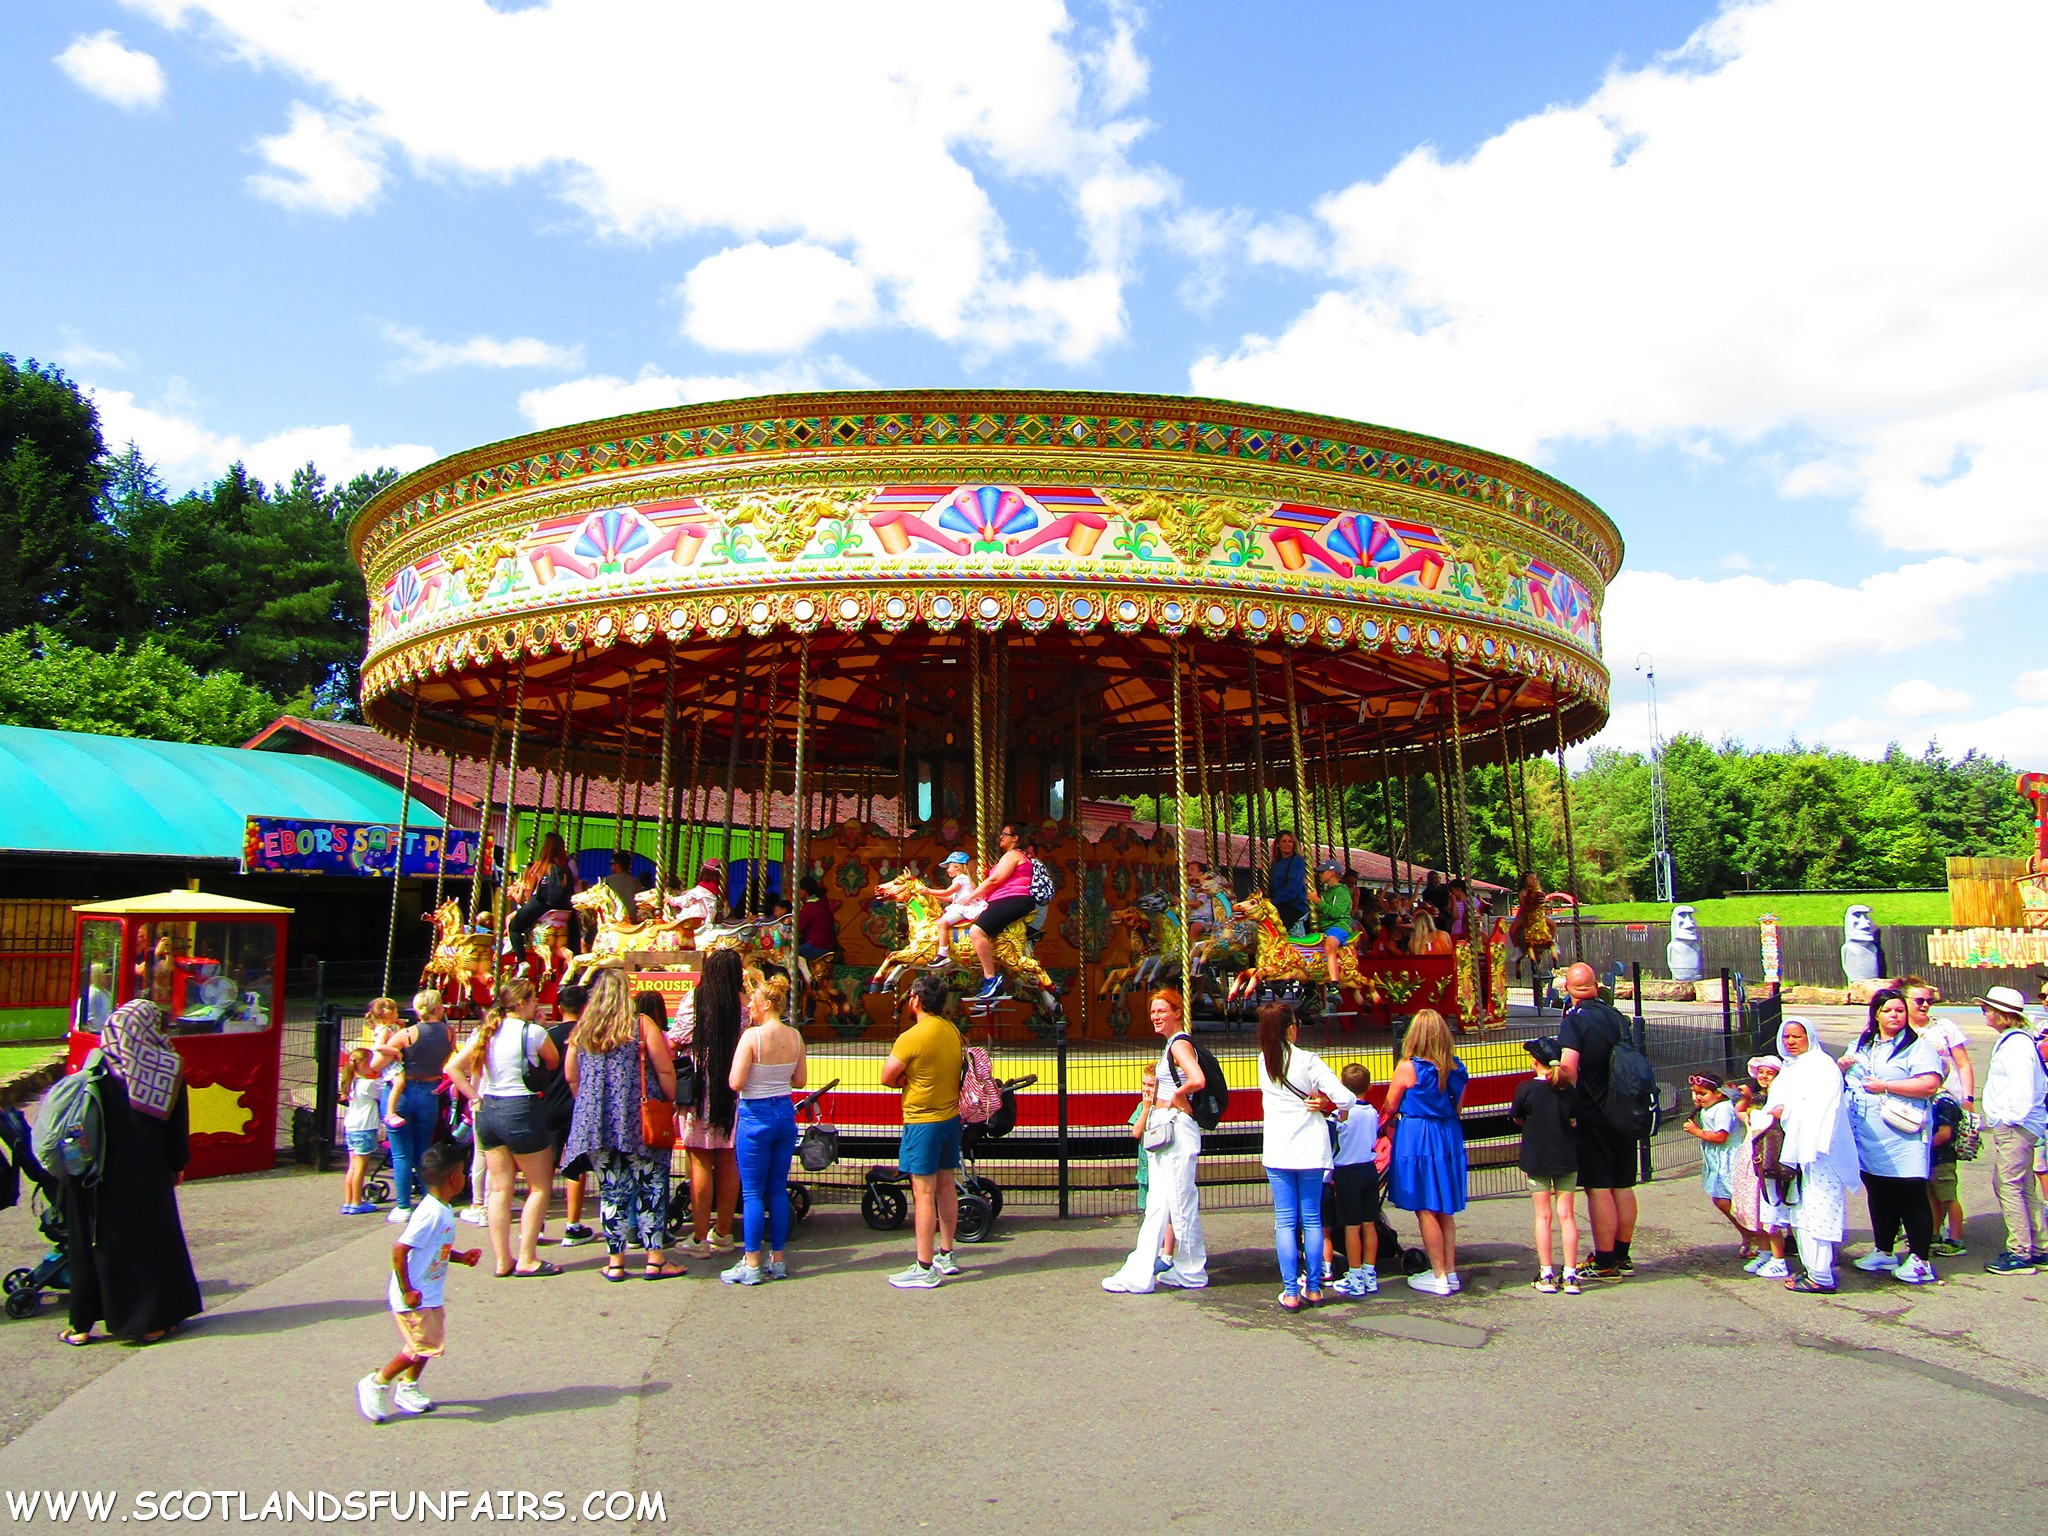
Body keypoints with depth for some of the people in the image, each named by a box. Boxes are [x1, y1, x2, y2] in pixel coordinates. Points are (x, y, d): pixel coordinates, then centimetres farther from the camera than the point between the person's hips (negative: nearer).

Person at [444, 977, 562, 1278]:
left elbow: (453, 1067, 5)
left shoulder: (484, 1032, 8)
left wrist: (476, 1097, 5)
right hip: (521, 1110, -7)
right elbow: (554, 1062, 3)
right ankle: (527, 1260, 4)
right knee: (540, 1187, 5)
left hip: (488, 1111, 7)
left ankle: (502, 1261, 15)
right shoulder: (532, 1032, -11)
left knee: (499, 1189, 11)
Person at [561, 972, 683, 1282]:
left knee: (612, 1189, 9)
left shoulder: (581, 1031, 6)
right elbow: (665, 1071, -8)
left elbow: (571, 1077, 13)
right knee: (651, 1186, 4)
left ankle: (615, 1261, 13)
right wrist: (671, 1103, 5)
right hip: (638, 1120, -4)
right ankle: (655, 1258, 5)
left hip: (595, 1122, 4)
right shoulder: (642, 1024, -5)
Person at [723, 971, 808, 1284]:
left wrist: (755, 1071, 0)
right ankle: (778, 1260, 18)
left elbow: (735, 1083, -18)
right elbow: (800, 1080, 9)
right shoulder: (795, 1037, 2)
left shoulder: (752, 1035, -16)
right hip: (785, 1113, 6)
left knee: (752, 1193, 2)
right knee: (779, 1190, 13)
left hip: (755, 1115, -6)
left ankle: (751, 1264, 7)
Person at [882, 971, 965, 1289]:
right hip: (951, 1116, 8)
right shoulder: (952, 1030, 4)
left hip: (922, 1122, -8)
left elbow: (887, 1078, -13)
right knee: (946, 1186, 15)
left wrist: (906, 1081, 5)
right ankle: (946, 1255, 26)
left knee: (924, 1193, -4)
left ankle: (924, 1268, -1)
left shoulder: (911, 1038, -19)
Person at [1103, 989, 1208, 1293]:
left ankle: (1191, 1273, 8)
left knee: (1182, 1203, -1)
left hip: (1176, 1129, -10)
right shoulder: (1173, 1044, 18)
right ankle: (1138, 1274, 12)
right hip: (1165, 1131, 10)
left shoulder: (1180, 1043, -13)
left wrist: (1177, 1095, -13)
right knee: (1157, 1205, 9)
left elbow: (1198, 1080, -29)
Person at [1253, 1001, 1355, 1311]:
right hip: (1309, 1149, -2)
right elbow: (1347, 1099, -17)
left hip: (1276, 1151, 2)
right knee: (1312, 1218, 9)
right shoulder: (1308, 1061, -13)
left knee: (1285, 1219, 4)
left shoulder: (1264, 1061, 0)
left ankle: (1291, 1292, 2)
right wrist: (1326, 1104, 2)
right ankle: (1313, 1288, 14)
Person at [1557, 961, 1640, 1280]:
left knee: (1598, 1188, -2)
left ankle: (1604, 1264, 2)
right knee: (1623, 1186, 14)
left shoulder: (1574, 1020, -13)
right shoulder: (1616, 1016, 8)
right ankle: (1622, 1257, 24)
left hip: (1592, 1116, -7)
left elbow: (1569, 1068, -25)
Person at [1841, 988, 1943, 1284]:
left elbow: (1930, 1084, -17)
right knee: (1878, 1194, 13)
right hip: (1867, 1138, 6)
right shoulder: (1861, 1046, 17)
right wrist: (1843, 1067, 6)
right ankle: (1883, 1252, 24)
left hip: (1902, 1136, -6)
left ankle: (1920, 1259, 3)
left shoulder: (1918, 1047, -3)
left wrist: (1885, 1086, -16)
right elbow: (1846, 1080, 30)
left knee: (1911, 1195, -4)